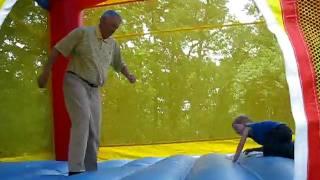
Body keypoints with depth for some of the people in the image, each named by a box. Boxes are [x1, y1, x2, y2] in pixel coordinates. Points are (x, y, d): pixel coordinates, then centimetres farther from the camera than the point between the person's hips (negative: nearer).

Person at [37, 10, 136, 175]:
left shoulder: (113, 44, 12)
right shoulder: (83, 32, -5)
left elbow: (119, 64, 25)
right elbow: (57, 50, -5)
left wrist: (129, 76, 5)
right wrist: (46, 72, -9)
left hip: (94, 89, 7)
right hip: (75, 81, -6)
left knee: (93, 131, 3)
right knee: (82, 119, -25)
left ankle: (90, 171, 13)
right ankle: (76, 170, -26)